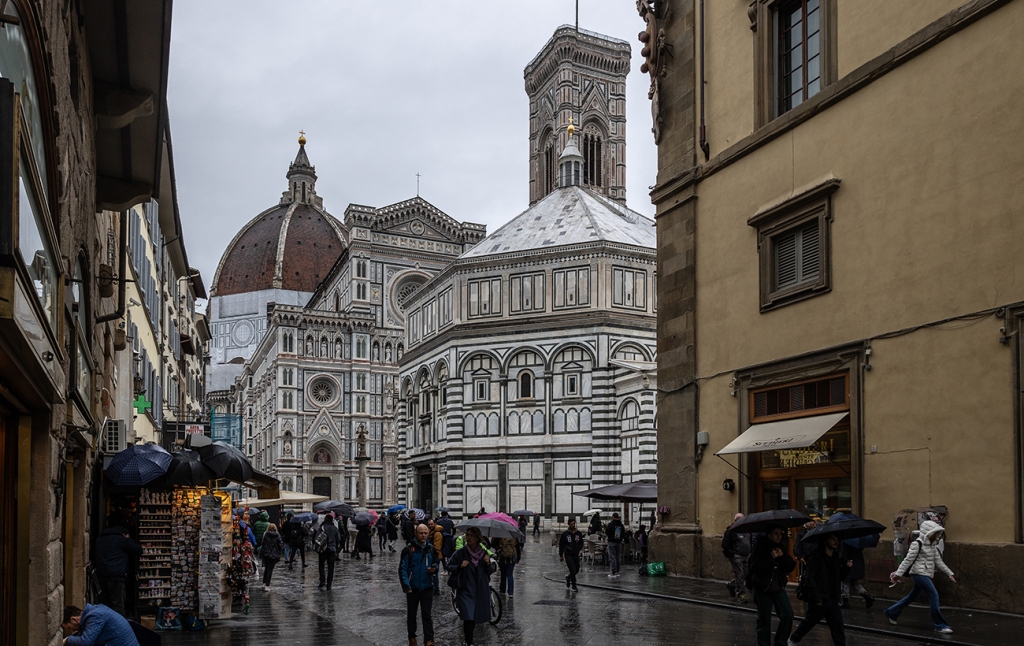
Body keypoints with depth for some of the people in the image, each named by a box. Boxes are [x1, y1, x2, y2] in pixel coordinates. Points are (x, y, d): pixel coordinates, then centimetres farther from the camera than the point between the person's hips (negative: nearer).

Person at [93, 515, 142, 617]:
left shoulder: (99, 540, 20)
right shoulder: (121, 539, -2)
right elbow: (138, 550, 2)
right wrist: (128, 539, 12)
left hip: (101, 575, 7)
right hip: (116, 575, -7)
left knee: (106, 605, 11)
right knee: (118, 606, -8)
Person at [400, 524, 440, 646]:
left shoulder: (431, 549, 2)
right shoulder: (408, 549, -10)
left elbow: (437, 563, 16)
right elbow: (402, 568, -10)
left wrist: (434, 569, -7)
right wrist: (406, 585, -18)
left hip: (427, 587, 2)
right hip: (412, 588, -1)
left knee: (426, 614, 2)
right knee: (411, 614, 12)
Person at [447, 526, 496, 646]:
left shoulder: (484, 553, 2)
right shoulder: (460, 553, -7)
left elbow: (491, 571, 7)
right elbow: (449, 566, 0)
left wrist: (488, 563, -13)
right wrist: (460, 566, -18)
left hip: (481, 591, 3)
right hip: (466, 590, -3)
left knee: (475, 617, 12)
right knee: (468, 617, -14)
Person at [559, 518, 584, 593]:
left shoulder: (579, 533, 3)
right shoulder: (565, 534, -4)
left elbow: (581, 543, 16)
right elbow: (561, 545, 2)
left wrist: (579, 548, -5)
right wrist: (560, 555, 1)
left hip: (576, 555, 4)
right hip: (568, 555, -4)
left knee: (576, 570, 8)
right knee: (573, 570, -12)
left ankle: (568, 577, 39)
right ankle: (573, 586, 2)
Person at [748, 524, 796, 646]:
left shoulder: (781, 547, 7)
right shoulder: (760, 547, -9)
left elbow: (791, 566, 1)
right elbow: (755, 567, -21)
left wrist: (783, 556, -15)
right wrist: (770, 557, -26)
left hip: (779, 588, 4)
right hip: (763, 589, -4)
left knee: (788, 615, -6)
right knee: (764, 620, 2)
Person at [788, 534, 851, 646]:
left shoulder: (837, 558, 9)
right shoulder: (816, 557, -12)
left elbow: (839, 577, 16)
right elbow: (809, 578, -16)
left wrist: (846, 567, -3)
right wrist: (816, 598, -20)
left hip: (833, 600, 6)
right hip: (819, 601, -5)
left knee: (839, 628, 0)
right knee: (808, 623, 11)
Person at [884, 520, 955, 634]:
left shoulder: (933, 545, 14)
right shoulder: (917, 544, -12)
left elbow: (938, 561, 17)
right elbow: (908, 560, -14)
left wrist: (949, 574, 13)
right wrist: (898, 574, -16)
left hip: (926, 575, 9)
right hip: (919, 573, -9)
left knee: (912, 596, 16)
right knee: (934, 596, -13)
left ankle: (891, 613, 29)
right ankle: (940, 625, -8)